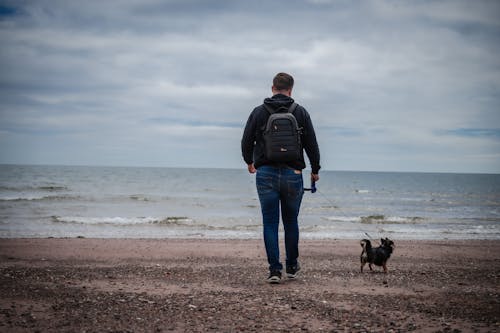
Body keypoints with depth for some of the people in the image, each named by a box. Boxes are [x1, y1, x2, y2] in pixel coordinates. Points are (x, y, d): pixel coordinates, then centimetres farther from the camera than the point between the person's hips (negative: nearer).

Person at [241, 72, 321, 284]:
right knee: (291, 223, 15)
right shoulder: (300, 112, 1)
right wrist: (315, 170, 16)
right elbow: (311, 144, 2)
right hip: (292, 174, 1)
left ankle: (275, 269, -2)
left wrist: (249, 162, 25)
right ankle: (292, 267, 24)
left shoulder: (259, 112, 1)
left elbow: (246, 142, 4)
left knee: (270, 223, 4)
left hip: (266, 174, 0)